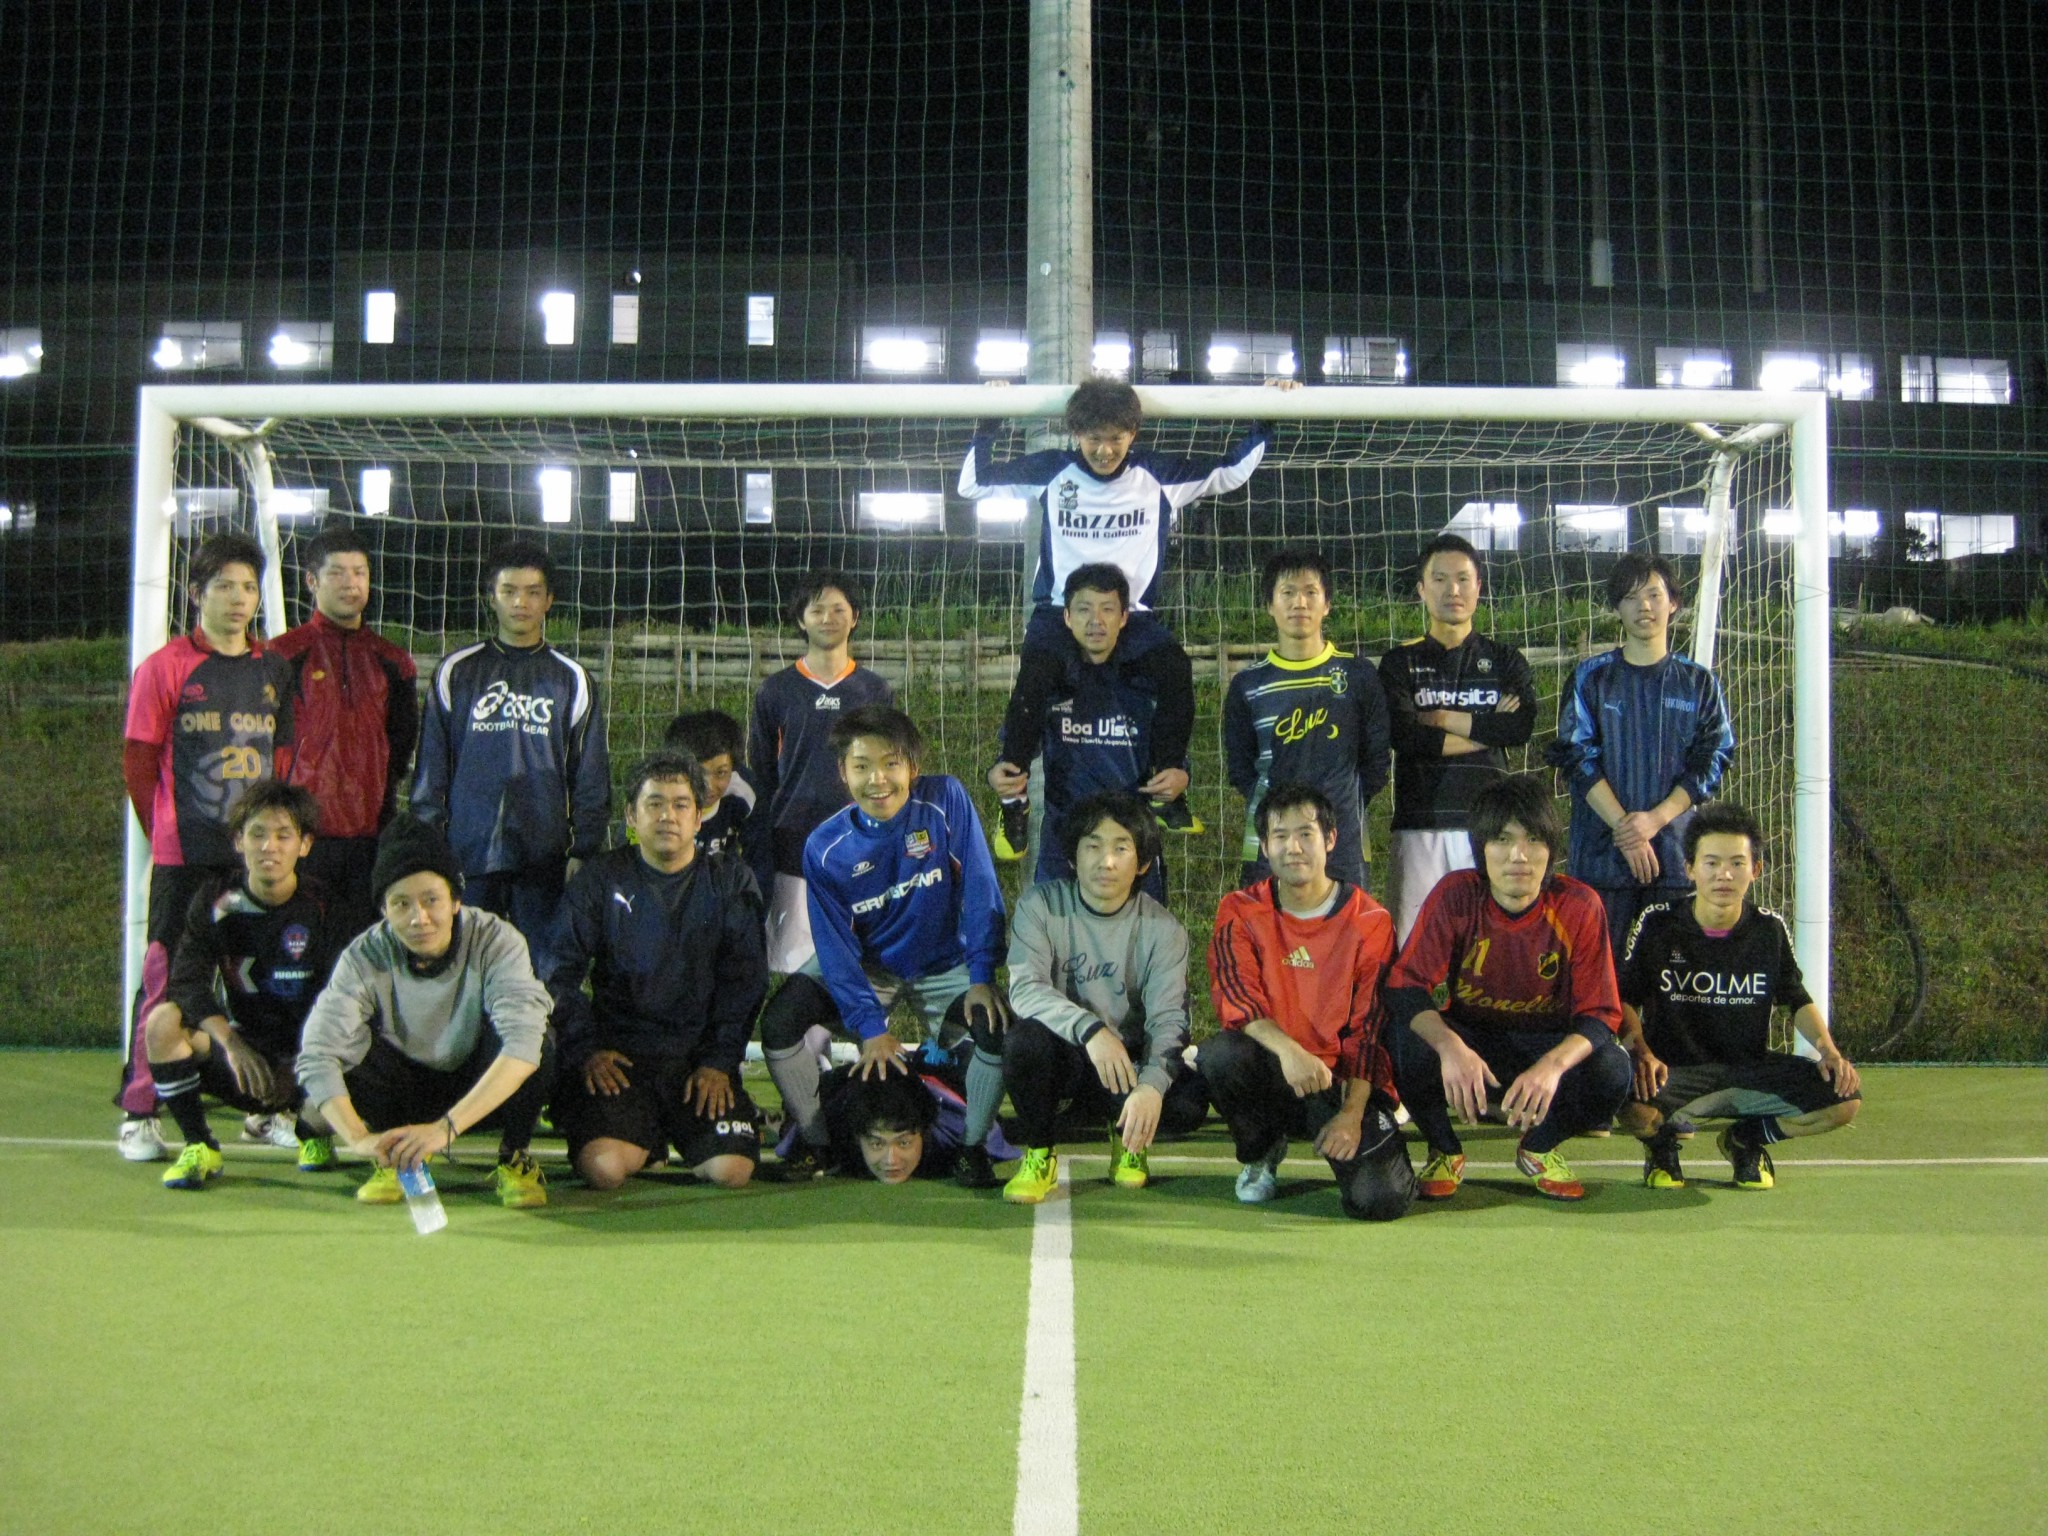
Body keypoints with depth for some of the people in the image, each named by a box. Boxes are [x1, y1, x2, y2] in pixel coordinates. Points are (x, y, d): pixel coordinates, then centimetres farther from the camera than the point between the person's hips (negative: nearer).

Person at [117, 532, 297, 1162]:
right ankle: (138, 1114, 4)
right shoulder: (165, 668, 1)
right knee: (165, 979, -2)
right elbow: (139, 764, 1)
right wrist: (169, 833, 0)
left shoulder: (276, 669, 11)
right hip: (185, 860, -3)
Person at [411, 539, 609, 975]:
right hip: (468, 856, 0)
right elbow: (431, 768, 10)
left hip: (544, 859, 0)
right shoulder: (457, 672, 10)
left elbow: (590, 778, 9)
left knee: (545, 971, 0)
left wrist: (585, 852, 2)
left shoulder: (571, 679, 10)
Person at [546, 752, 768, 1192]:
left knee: (731, 1169, -20)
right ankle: (647, 1135, 11)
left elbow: (745, 981, 3)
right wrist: (584, 1050, -10)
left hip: (700, 1058, 1)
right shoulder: (599, 880, 6)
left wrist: (719, 1061, -8)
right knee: (604, 1168, -24)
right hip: (617, 1055, -1)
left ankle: (679, 1133, 14)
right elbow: (560, 973, 2)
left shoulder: (732, 882, 8)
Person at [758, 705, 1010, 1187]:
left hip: (944, 964, -1)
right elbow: (837, 947, -14)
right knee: (779, 1022, -20)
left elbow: (980, 890, -16)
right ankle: (813, 1140, 5)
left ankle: (973, 1146, 0)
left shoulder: (946, 800, -20)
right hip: (865, 966, 1)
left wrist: (981, 977, -20)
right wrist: (870, 1026, -21)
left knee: (999, 1030, -27)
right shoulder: (826, 848, -17)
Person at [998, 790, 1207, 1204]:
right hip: (1060, 1059, -1)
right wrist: (1090, 1029, -38)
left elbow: (1168, 1019, -15)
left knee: (1189, 1100, -29)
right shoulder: (1040, 906, -7)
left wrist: (1152, 1085, -36)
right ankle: (1038, 1154, -6)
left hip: (1128, 1066, 1)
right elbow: (1025, 988, -20)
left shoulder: (1163, 929, -5)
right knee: (1025, 1037, -34)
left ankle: (1127, 1134, 9)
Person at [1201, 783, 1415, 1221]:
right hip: (1272, 1074, 1)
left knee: (1379, 1200, -22)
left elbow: (1370, 1027, -5)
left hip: (1345, 1081, -1)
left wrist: (1353, 1111, -15)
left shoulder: (1370, 921, -3)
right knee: (1220, 1057, -33)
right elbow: (1235, 1000, -15)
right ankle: (1261, 1152, 0)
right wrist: (1287, 1049, -34)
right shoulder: (1241, 913, -1)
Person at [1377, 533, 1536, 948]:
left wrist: (1443, 718, -6)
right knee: (1413, 942, -5)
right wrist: (1488, 727, -5)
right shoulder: (1400, 662, 10)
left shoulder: (1505, 661, 15)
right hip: (1420, 824, -1)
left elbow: (1522, 726, -5)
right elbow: (1404, 735, -8)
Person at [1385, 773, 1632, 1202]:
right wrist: (1448, 1046, -42)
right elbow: (1405, 986, -21)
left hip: (1547, 1042, 1)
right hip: (1465, 1035, -1)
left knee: (1611, 1072, -29)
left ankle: (1540, 1148, 6)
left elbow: (1600, 1013, -17)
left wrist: (1554, 1064, -39)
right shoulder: (1455, 895, -18)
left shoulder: (1578, 906, -17)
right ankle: (1444, 1151, 0)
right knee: (1411, 1045, -33)